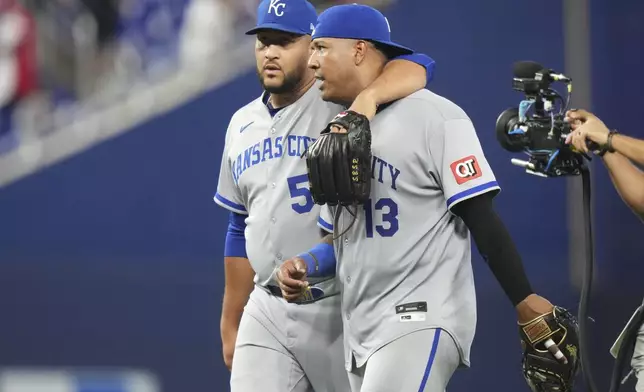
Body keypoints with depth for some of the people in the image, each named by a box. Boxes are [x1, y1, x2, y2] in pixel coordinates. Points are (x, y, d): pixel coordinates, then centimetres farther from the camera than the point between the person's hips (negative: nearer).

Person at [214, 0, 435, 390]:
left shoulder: (339, 102, -7)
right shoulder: (242, 125, 13)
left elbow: (417, 65, -24)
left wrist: (367, 99, -44)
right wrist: (230, 325, 20)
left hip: (339, 311, -5)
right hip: (267, 313, 5)